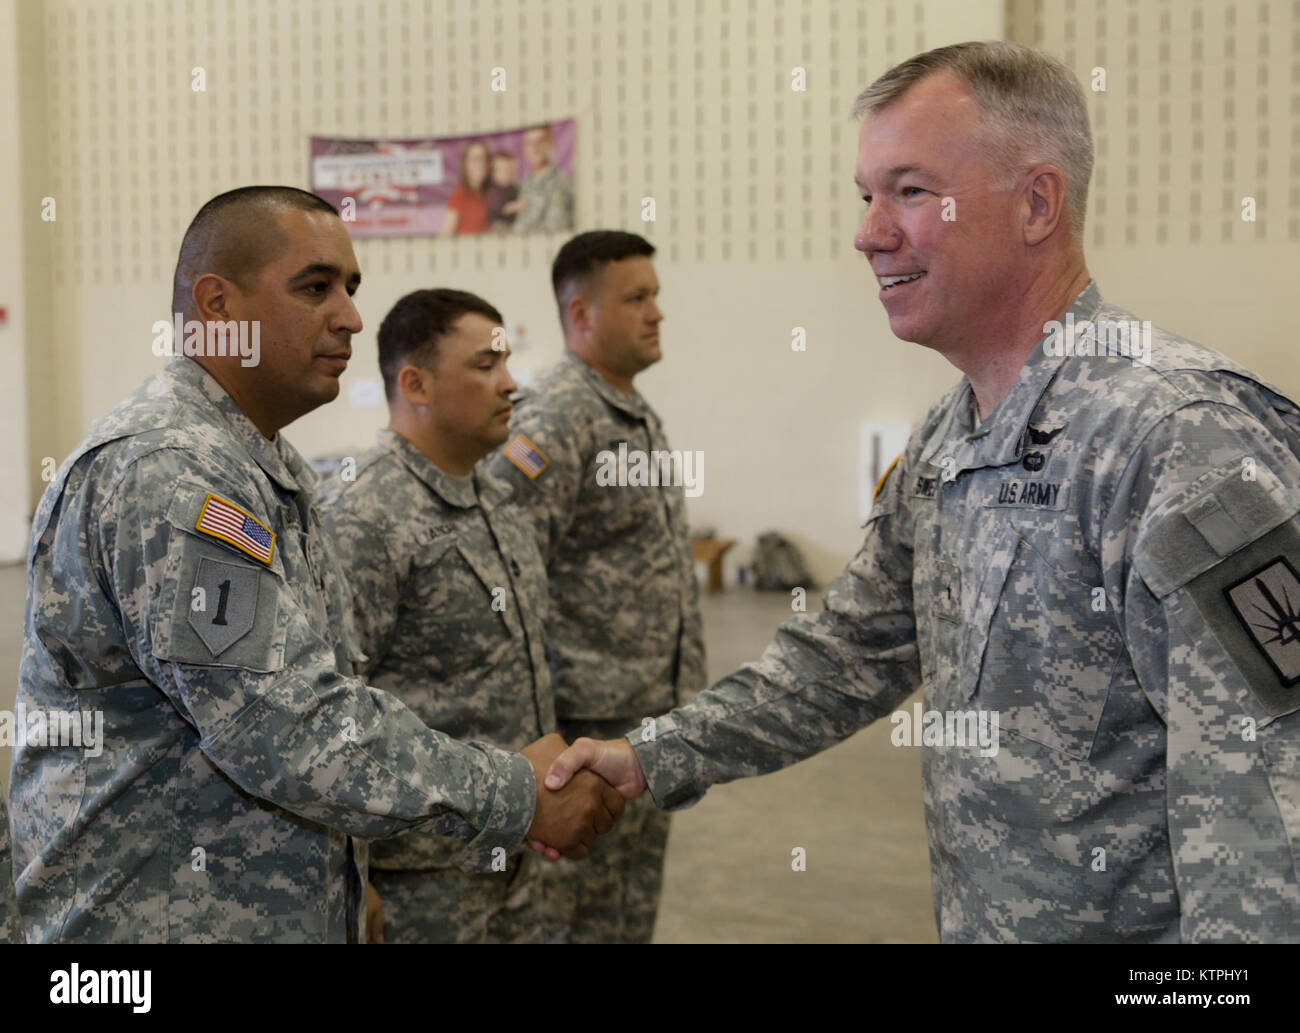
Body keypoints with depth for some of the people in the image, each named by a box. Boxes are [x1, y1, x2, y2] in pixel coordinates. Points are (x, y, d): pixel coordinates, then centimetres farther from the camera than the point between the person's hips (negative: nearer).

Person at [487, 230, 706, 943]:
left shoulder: (642, 419, 15)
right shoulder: (553, 417, -16)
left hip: (654, 719, 9)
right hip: (591, 721, -9)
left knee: (634, 914, 17)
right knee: (583, 917, 1)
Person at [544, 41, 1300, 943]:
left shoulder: (1180, 436, -23)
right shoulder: (943, 446, 7)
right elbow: (850, 653, 16)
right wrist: (653, 760, 11)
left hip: (1133, 924, -8)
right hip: (977, 919, 9)